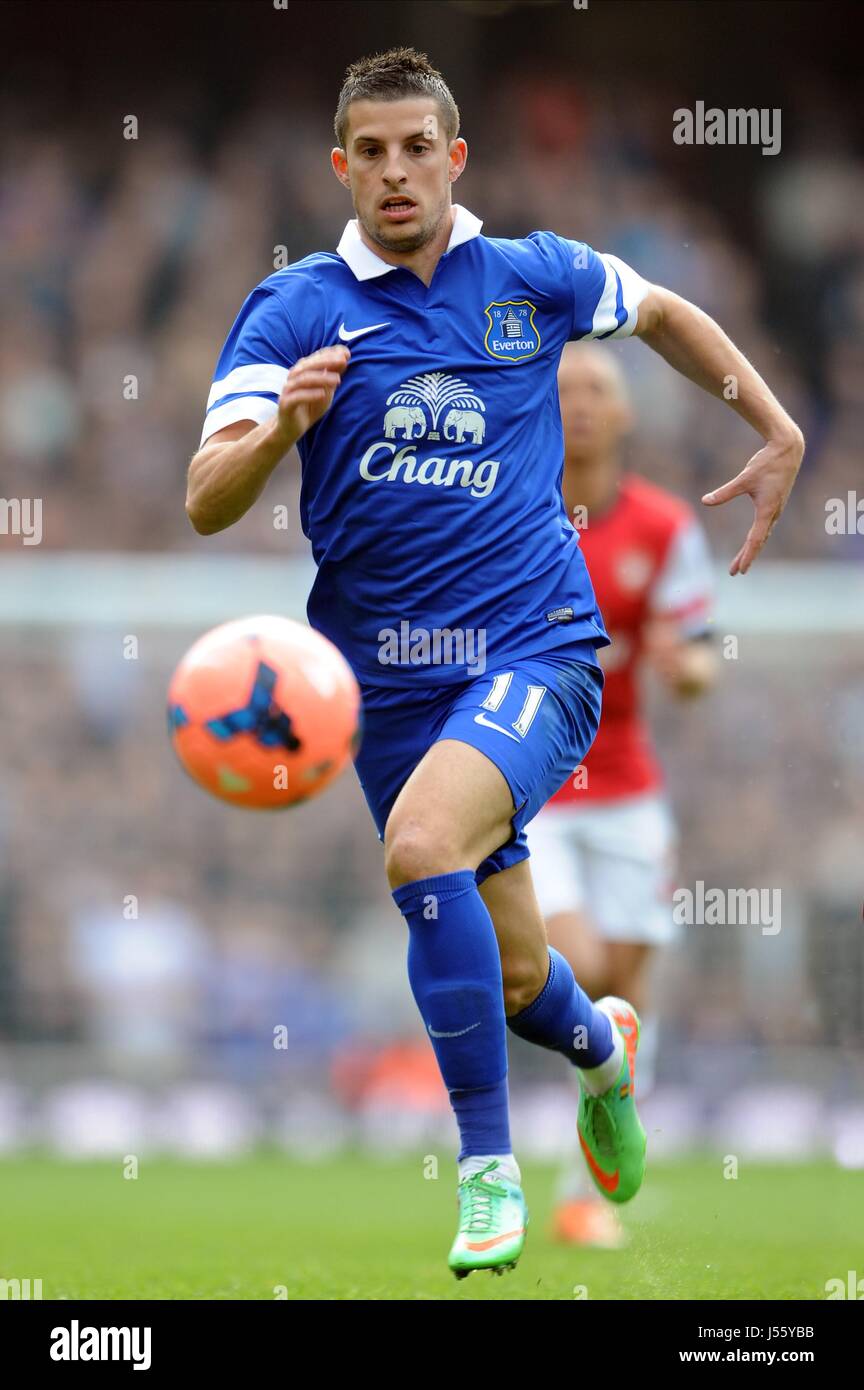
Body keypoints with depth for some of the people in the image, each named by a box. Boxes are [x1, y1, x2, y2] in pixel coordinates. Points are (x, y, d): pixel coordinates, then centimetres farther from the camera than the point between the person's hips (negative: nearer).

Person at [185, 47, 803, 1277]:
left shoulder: (536, 278, 3)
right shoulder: (295, 310, -1)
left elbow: (666, 314, 25)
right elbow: (206, 504, -11)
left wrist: (778, 433, 20)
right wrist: (282, 424, -30)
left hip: (536, 648, -2)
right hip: (394, 679, 2)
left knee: (422, 844, -31)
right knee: (511, 980, 8)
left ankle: (489, 1165, -20)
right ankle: (601, 1046, 47)